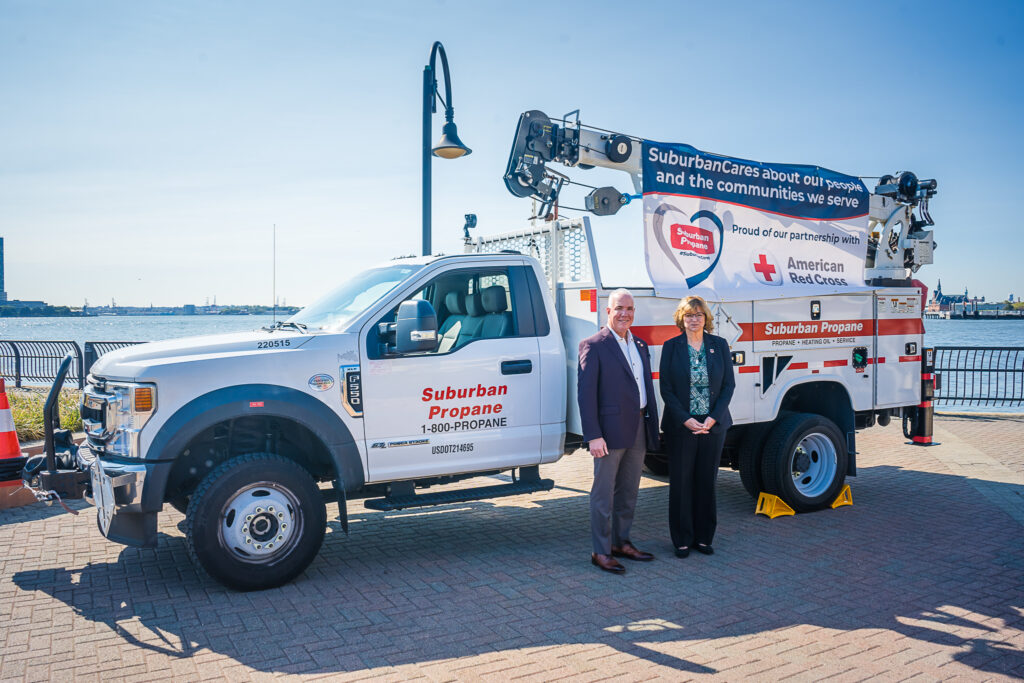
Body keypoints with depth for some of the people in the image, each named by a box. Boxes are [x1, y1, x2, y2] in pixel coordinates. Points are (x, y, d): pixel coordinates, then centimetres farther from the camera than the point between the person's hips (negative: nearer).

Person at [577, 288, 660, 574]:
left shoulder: (640, 346, 15)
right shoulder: (593, 346, -7)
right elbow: (585, 393, -12)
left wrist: (652, 427, 12)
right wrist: (593, 435, -18)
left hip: (638, 430, 7)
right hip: (611, 431, -7)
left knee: (629, 492, 16)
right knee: (603, 494, 2)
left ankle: (621, 542, 29)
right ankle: (601, 552, 11)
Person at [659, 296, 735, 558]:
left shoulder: (719, 345, 4)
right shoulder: (671, 347, -1)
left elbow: (729, 385, 2)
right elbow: (666, 389, -3)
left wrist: (713, 418, -9)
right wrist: (686, 420, -13)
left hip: (713, 425, 2)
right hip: (681, 426, -1)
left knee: (707, 481, 8)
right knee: (681, 482, 4)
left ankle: (703, 537, 21)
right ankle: (682, 540, 15)